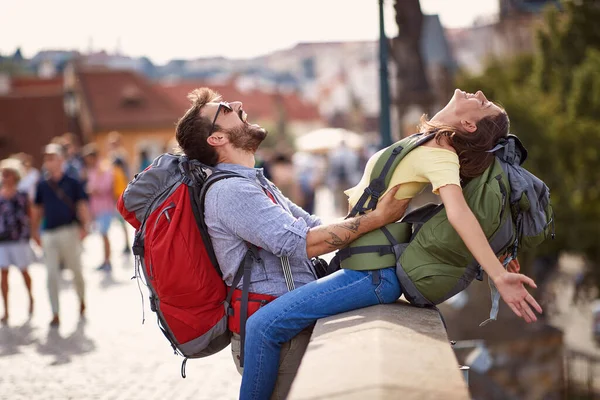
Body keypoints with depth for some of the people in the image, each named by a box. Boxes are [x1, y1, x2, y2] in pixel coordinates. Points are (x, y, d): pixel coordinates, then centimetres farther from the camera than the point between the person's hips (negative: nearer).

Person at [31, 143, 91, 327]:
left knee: (76, 271, 8)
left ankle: (82, 301, 32)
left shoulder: (73, 183, -1)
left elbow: (82, 206, -5)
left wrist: (84, 226, -17)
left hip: (69, 232, -3)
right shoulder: (42, 185, 8)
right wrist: (34, 231, 11)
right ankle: (55, 314, 2)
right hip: (49, 234, 3)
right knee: (51, 275, -1)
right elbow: (37, 210, 15)